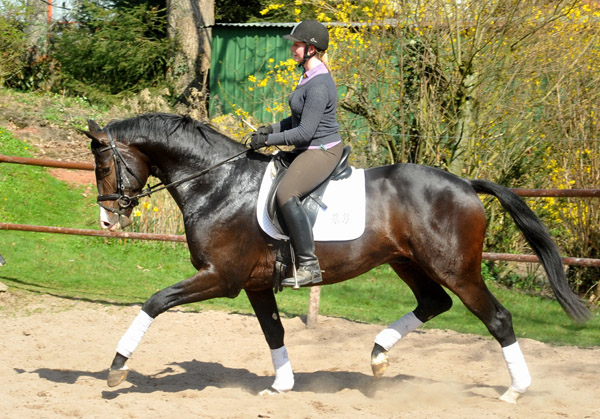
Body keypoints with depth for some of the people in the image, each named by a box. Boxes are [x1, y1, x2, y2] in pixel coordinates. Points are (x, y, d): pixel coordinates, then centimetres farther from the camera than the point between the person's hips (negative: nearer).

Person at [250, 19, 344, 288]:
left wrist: (269, 140, -18)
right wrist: (272, 129, 8)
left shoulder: (319, 86, -22)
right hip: (310, 150, 11)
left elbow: (305, 132, -24)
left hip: (323, 151, -11)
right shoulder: (308, 77, 11)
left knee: (286, 193, -30)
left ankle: (309, 265, -28)